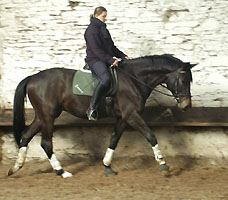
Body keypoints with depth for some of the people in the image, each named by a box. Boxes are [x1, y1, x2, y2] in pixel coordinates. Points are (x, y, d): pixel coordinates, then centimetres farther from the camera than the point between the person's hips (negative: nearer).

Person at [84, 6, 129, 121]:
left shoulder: (103, 28, 20)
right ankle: (92, 109, -35)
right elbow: (96, 50, -17)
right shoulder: (91, 30, -9)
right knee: (106, 79, -35)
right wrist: (111, 60, -22)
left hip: (105, 61, 10)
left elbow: (111, 47, 25)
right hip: (95, 60, -10)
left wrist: (122, 56, 12)